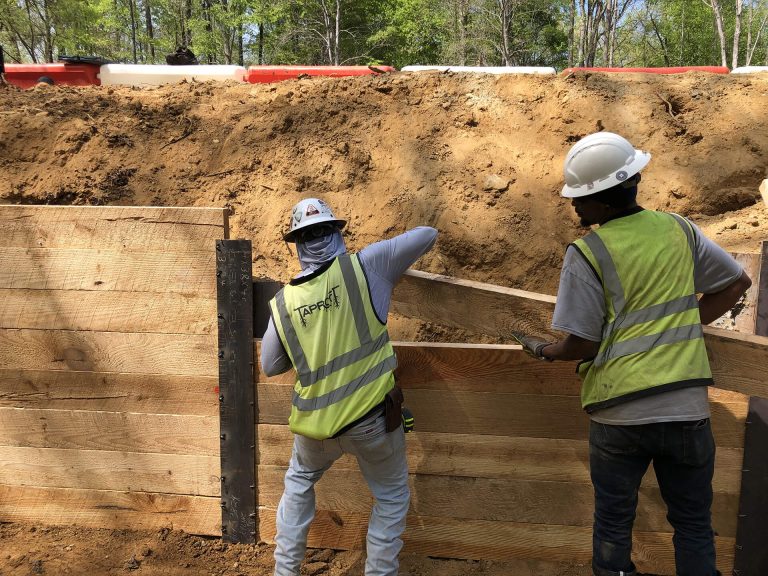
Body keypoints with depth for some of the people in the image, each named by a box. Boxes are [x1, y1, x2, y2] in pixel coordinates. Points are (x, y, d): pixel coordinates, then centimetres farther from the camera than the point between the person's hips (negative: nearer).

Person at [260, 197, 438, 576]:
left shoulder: (283, 302, -2)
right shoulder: (364, 266, -10)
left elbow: (270, 366, 9)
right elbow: (427, 235, -1)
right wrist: (391, 260, 16)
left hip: (315, 423, 3)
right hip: (372, 417, -2)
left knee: (299, 483, 31)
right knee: (392, 497, 22)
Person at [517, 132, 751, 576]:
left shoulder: (586, 254, -12)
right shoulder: (679, 230, 3)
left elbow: (581, 345, -11)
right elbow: (737, 283, 15)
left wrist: (544, 351, 8)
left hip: (620, 413, -3)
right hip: (687, 406, 4)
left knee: (613, 523, 15)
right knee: (694, 524, 20)